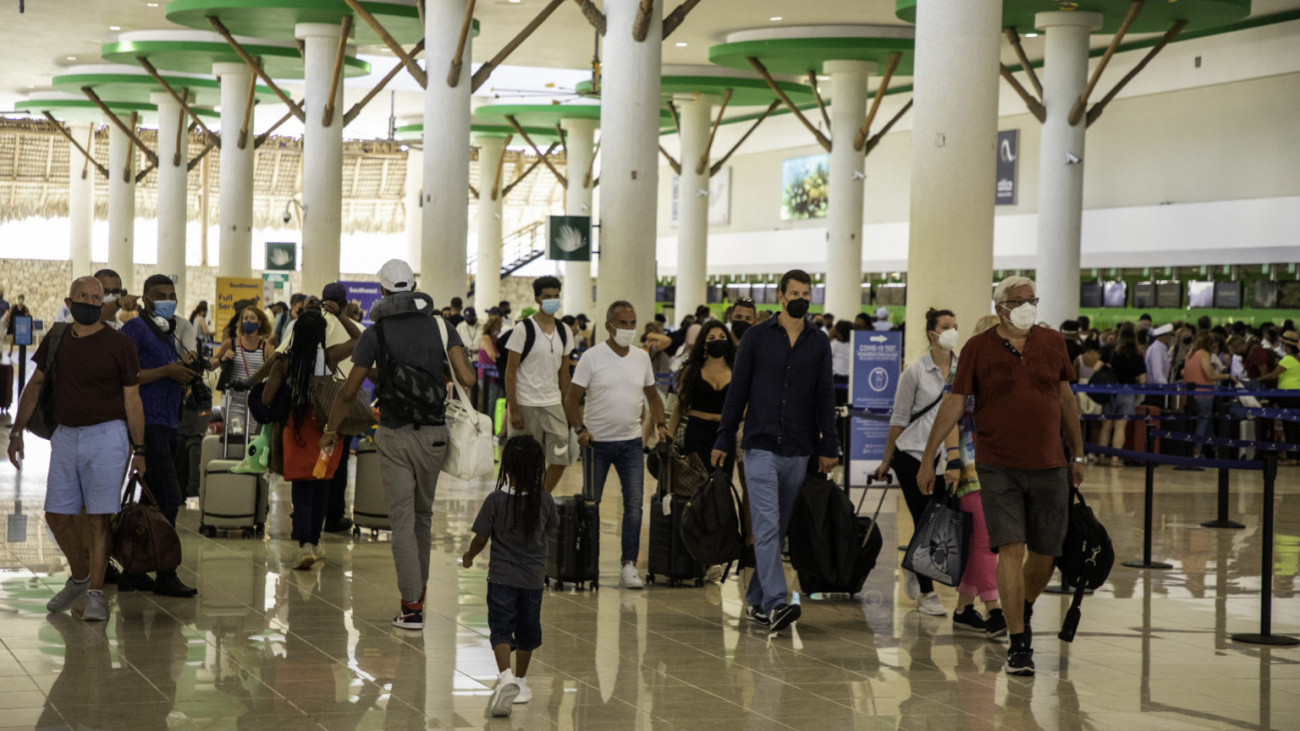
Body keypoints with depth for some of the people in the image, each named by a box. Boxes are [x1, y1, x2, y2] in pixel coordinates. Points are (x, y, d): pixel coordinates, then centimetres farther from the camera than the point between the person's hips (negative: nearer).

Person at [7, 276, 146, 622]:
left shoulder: (119, 344, -5)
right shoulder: (55, 341, 7)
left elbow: (132, 400, -4)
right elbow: (35, 385, 15)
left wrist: (139, 450, -6)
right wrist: (17, 431, 9)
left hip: (105, 437, -5)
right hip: (66, 435, 5)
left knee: (99, 518, -6)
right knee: (57, 515, 7)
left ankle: (96, 594, 1)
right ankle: (79, 578, 28)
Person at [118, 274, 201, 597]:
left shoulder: (172, 333, 20)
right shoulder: (136, 329, -7)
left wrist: (186, 370, 3)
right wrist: (167, 370, -18)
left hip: (167, 424, 9)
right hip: (147, 422, -9)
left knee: (153, 500, 10)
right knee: (169, 497, -12)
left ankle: (133, 573, 16)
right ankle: (166, 576, -9)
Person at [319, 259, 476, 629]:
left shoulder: (374, 333, -4)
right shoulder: (441, 326, 1)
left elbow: (348, 391, 2)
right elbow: (467, 379, -8)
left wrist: (330, 431, 17)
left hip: (394, 436, -2)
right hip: (433, 433, 2)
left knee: (403, 518, -1)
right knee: (423, 513, 20)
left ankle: (412, 607, -6)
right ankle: (419, 588, 32)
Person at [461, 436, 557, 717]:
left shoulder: (495, 500, -14)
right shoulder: (544, 500, -10)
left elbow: (481, 538, -8)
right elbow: (552, 525, 11)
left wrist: (469, 556, 12)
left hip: (502, 577, -2)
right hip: (533, 578, 2)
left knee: (501, 630, -1)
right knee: (527, 630, 18)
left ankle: (506, 676, -24)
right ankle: (520, 681, 30)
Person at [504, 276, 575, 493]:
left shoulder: (563, 331, 8)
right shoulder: (523, 329, -7)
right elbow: (510, 372, -8)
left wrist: (567, 408, 10)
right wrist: (513, 410, -13)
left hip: (553, 405, 5)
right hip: (526, 406, -5)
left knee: (561, 459, 0)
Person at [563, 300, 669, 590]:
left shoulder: (642, 357, 6)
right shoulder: (592, 358, -6)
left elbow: (652, 395, 17)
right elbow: (571, 399, -4)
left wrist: (660, 424, 1)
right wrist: (580, 429, -17)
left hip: (631, 442, 3)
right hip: (597, 442, -3)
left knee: (634, 503, -5)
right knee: (590, 505, 5)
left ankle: (629, 564, -1)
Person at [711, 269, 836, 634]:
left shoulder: (819, 343, 9)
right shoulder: (757, 337, 2)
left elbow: (825, 397, 9)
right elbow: (737, 391, 3)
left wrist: (828, 447, 4)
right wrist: (723, 440, -1)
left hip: (798, 452, 3)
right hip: (761, 447, -3)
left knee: (779, 529, 9)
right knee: (767, 527, -13)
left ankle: (756, 601, 19)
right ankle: (775, 604, -20)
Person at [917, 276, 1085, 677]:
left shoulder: (1052, 343, 6)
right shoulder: (978, 349, -2)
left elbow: (1066, 399, 15)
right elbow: (953, 404, -2)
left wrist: (1077, 453, 17)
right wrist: (927, 460, -4)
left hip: (1048, 466, 3)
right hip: (998, 467, -3)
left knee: (1045, 553, 8)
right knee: (1011, 550, -10)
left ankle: (1024, 609, 39)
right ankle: (1018, 645, -5)